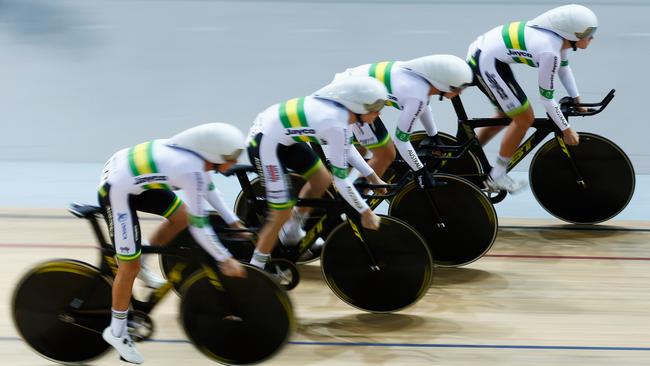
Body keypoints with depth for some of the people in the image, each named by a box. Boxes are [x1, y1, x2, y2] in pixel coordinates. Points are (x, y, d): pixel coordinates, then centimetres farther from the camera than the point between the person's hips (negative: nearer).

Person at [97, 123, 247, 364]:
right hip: (117, 192, -9)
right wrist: (226, 260, -11)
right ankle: (117, 332, 15)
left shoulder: (196, 151, -3)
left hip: (122, 167, 9)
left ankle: (143, 263, 30)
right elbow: (198, 228, -21)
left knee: (181, 216, 19)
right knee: (130, 267, -1)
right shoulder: (192, 172, -27)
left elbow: (206, 185, 18)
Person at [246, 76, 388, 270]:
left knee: (322, 180, 17)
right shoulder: (337, 126, -26)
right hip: (265, 145, -9)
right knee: (282, 213, -5)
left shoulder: (337, 105, -3)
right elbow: (340, 180, -20)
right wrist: (366, 212, -11)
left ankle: (291, 232, 34)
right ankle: (254, 270, 9)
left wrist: (373, 177, 17)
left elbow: (346, 148, 16)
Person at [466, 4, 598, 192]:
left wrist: (576, 99, 21)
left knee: (506, 116, 23)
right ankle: (497, 177, 8)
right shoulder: (549, 51, -27)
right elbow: (546, 98, -19)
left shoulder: (559, 37, -1)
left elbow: (563, 67, 20)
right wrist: (566, 130, -9)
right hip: (486, 63, -10)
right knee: (524, 118, -3)